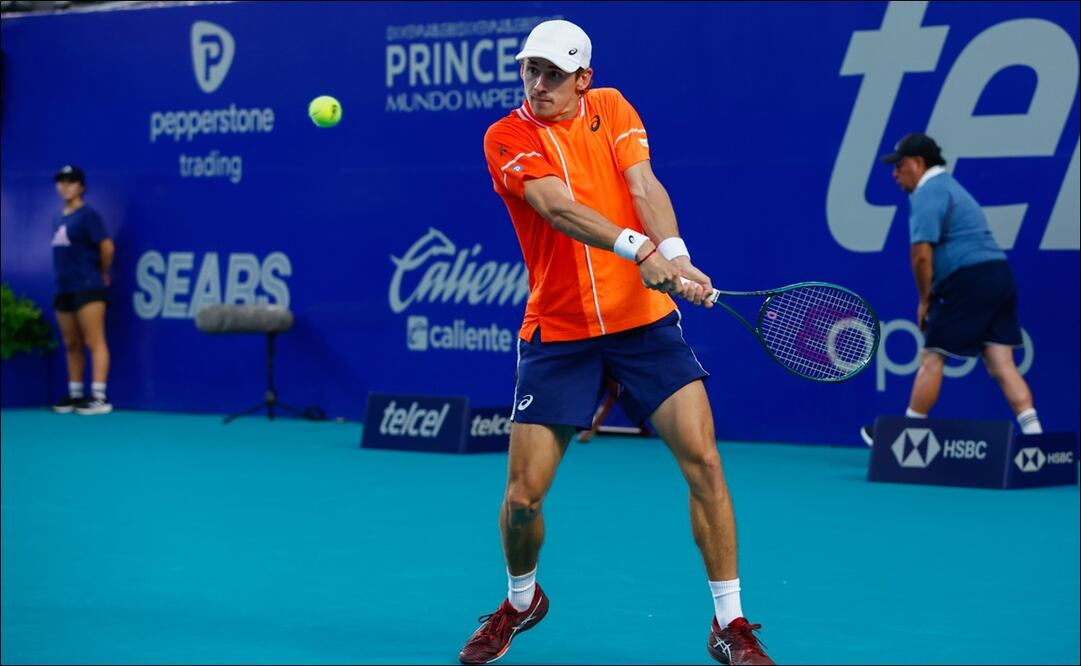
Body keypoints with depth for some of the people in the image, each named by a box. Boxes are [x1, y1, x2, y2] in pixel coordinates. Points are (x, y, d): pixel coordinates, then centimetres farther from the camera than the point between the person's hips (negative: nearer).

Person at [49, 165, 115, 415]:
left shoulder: (88, 215, -9)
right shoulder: (58, 218, 15)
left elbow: (107, 247, -15)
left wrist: (102, 274, -3)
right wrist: (67, 275, 12)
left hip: (88, 288, -8)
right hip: (64, 289, 9)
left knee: (94, 342, -9)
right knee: (71, 345, 12)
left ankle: (99, 398, -12)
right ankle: (75, 395, 19)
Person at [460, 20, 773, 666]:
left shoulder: (612, 108, 6)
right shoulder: (507, 138, -4)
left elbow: (645, 187, -9)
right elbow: (559, 208, -21)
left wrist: (676, 255, -29)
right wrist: (640, 249, -35)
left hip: (644, 319, 2)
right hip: (558, 332, -1)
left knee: (703, 458, -12)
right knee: (523, 496, -2)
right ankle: (521, 601, 30)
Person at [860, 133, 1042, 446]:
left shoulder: (928, 192, -8)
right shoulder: (947, 186, 24)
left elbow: (922, 255, -17)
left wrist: (924, 300, -3)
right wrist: (933, 296, 18)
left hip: (970, 280, -9)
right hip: (999, 276, 9)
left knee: (932, 358, 2)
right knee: (1001, 364, 2)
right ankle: (1033, 434, -9)